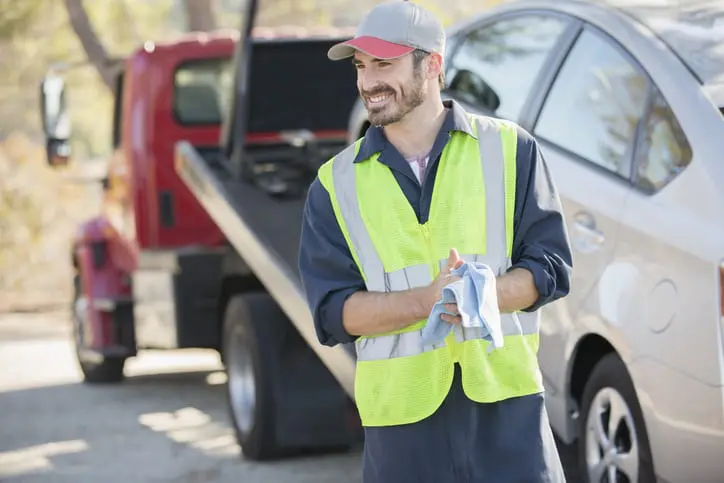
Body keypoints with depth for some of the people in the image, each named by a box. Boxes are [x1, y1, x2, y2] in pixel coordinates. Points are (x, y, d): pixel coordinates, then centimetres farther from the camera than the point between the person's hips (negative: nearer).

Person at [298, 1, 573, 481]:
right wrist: (426, 301, -18)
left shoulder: (510, 149, 5)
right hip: (401, 419, 1)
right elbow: (332, 310, -1)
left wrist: (483, 294, -18)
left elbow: (550, 267, 2)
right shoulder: (336, 184, 7)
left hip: (507, 405, -1)